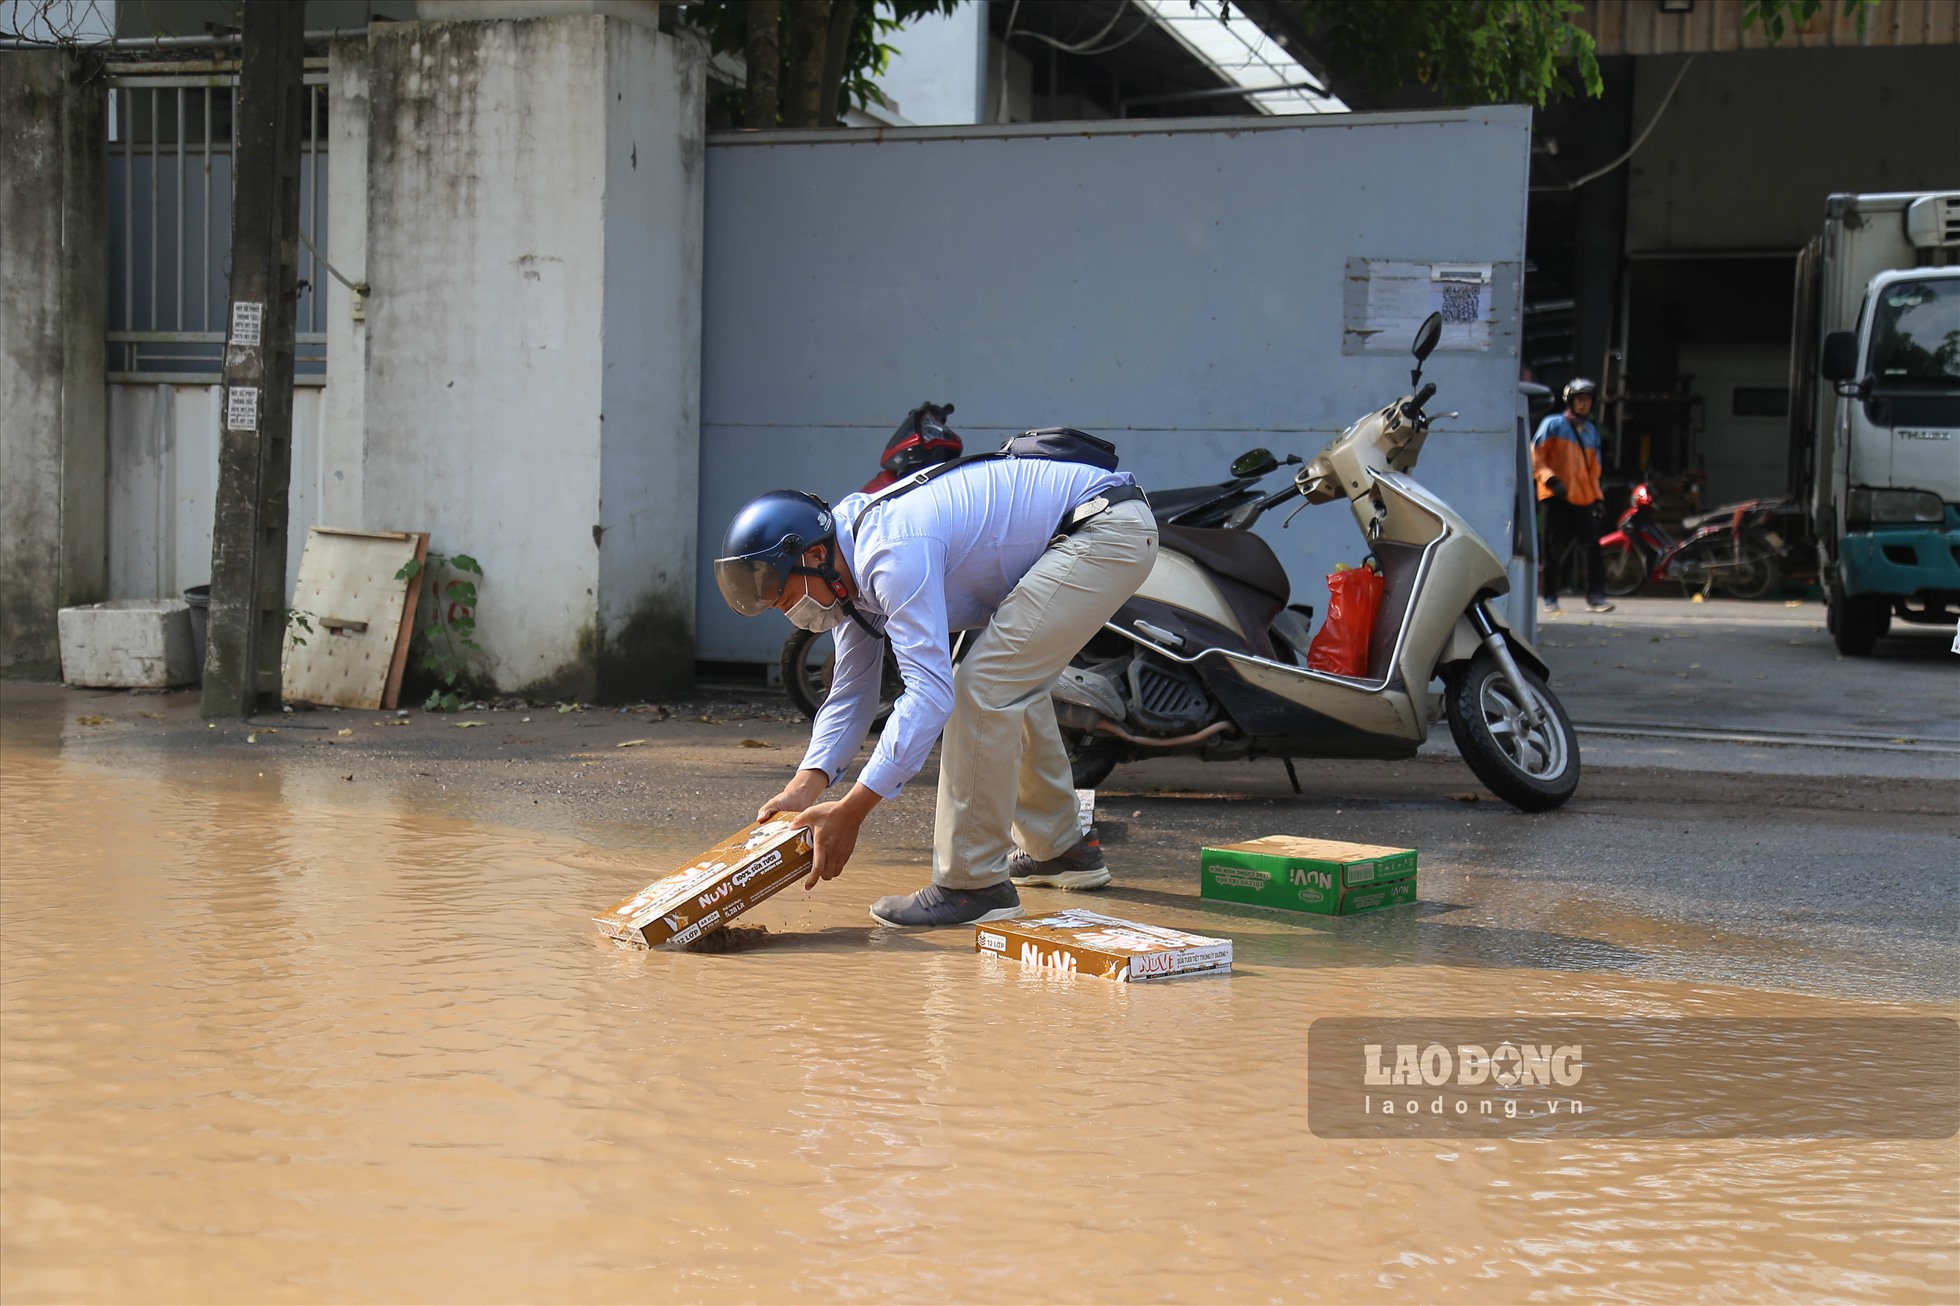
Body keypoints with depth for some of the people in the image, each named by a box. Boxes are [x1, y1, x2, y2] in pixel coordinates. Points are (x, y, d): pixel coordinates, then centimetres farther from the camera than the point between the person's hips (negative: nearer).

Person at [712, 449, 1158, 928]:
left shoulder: (894, 554, -26)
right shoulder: (850, 569, 6)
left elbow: (929, 693, -30)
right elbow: (851, 695, 13)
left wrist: (849, 813, -30)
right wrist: (802, 790, -1)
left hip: (1108, 528, -11)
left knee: (984, 686, -16)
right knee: (1013, 682, 22)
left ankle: (975, 884, -9)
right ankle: (1059, 850, 36)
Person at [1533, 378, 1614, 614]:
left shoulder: (1591, 431, 19)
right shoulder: (1553, 425, 2)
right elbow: (1535, 456, -3)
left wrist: (1597, 497, 15)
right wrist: (1550, 479, -16)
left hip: (1583, 500, 5)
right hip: (1557, 497, -4)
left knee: (1593, 547, -6)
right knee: (1553, 550, -2)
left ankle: (1595, 597, -6)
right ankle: (1550, 599, 6)